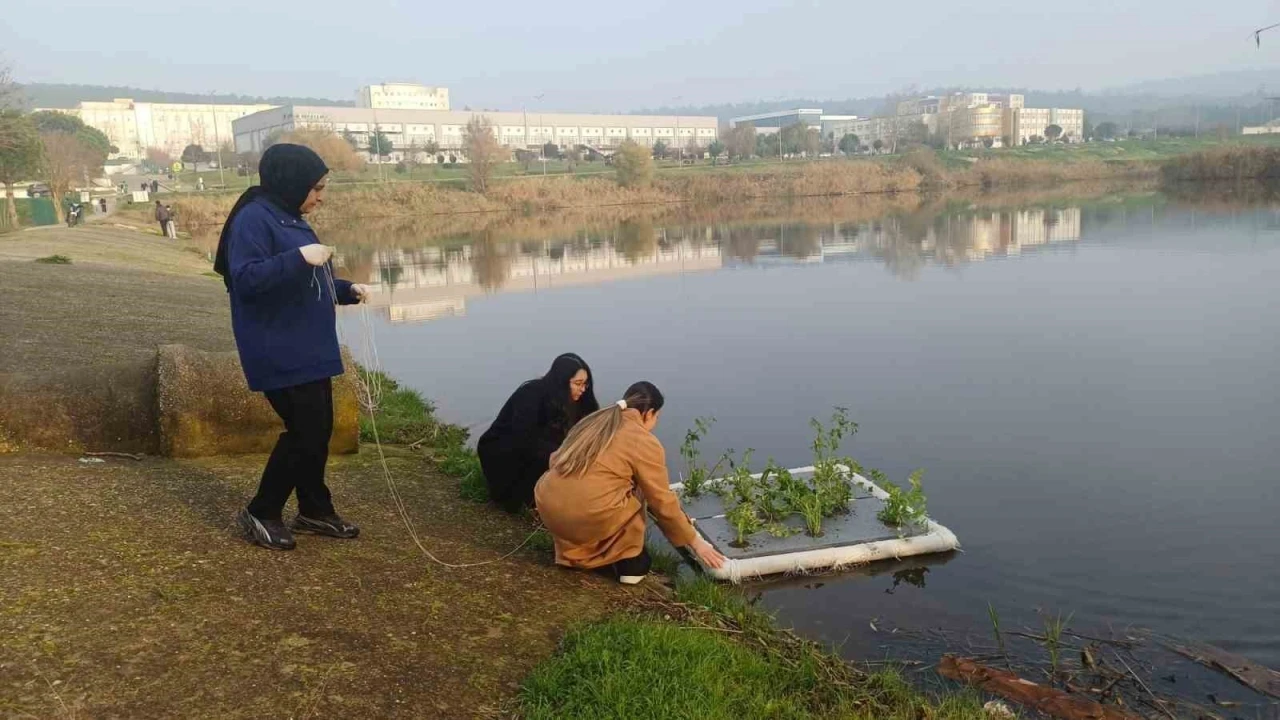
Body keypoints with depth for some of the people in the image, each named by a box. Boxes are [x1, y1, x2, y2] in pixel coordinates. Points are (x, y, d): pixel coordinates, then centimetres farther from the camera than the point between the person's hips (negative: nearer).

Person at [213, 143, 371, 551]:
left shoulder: (290, 220, 15)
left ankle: (315, 510, 26)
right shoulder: (253, 219, -14)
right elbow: (247, 280, -24)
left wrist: (347, 290, 10)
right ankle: (260, 513, 8)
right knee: (305, 431, -8)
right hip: (280, 354, -10)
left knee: (319, 431, 13)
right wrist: (299, 257, -30)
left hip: (309, 351, 10)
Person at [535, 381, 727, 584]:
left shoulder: (593, 421, 20)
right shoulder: (645, 443, 2)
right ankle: (629, 562, 15)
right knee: (634, 494, 20)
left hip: (548, 509, 6)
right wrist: (694, 541, 15)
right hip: (589, 517, -6)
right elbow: (663, 503, 4)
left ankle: (575, 551, 27)